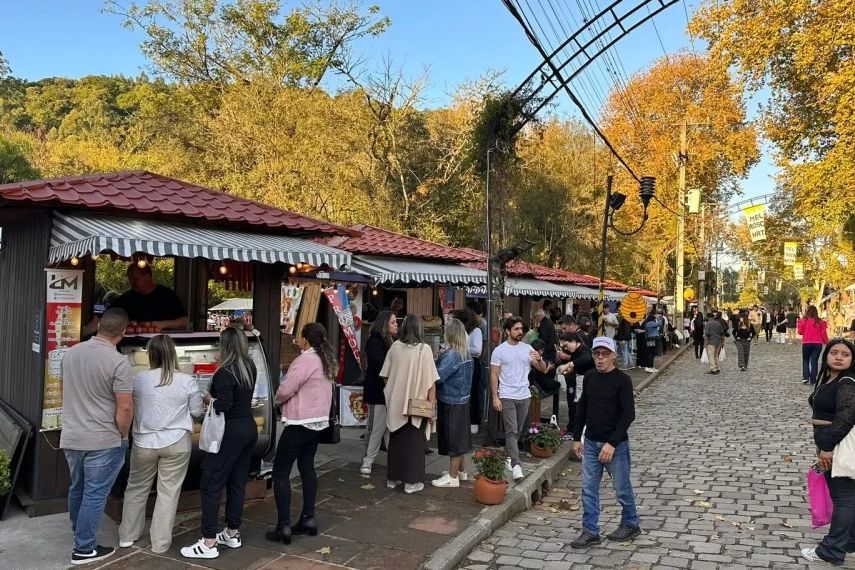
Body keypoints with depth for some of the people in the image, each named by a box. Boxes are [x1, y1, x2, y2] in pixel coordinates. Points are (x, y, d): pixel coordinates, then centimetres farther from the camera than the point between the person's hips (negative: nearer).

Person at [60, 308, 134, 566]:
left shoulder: (71, 352, 1)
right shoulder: (118, 362, -20)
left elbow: (68, 392, 15)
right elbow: (125, 408, -19)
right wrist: (123, 435, -2)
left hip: (70, 436, 7)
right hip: (103, 441, -7)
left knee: (76, 489, 22)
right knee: (94, 495, 5)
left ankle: (79, 535, 40)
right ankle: (84, 549, 14)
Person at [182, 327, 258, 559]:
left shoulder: (225, 373, -18)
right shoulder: (250, 368, 6)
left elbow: (224, 406, -23)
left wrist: (209, 399, -5)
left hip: (230, 433, -8)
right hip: (248, 428, 9)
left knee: (210, 484, -2)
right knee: (237, 482, 15)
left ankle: (209, 543, 0)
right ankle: (232, 533, 24)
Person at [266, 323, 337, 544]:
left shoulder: (305, 360, -20)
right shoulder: (327, 360, 8)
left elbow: (285, 390, -20)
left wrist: (277, 401, 2)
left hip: (300, 424, -9)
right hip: (318, 421, 9)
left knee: (281, 472, -1)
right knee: (307, 467, 17)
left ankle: (284, 526, -2)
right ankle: (308, 519, 19)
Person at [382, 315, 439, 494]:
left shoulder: (395, 347, -4)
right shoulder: (424, 349, -13)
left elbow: (386, 375, 5)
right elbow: (430, 380, -13)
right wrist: (432, 403, -5)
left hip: (396, 403, 3)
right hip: (417, 404, -3)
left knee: (396, 439, 16)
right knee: (414, 442, 7)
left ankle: (393, 478, 24)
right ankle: (411, 481, 10)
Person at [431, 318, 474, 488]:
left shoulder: (452, 354, -21)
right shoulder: (465, 353, 6)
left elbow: (438, 376, -27)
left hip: (451, 403, -9)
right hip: (462, 400, 9)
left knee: (453, 440, 0)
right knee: (460, 437, 18)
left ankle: (452, 477, 9)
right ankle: (460, 471, 31)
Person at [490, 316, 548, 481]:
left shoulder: (527, 349, 6)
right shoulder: (500, 350, -4)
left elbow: (543, 370, 4)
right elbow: (494, 375, -4)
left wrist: (539, 359, -18)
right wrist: (495, 397, -10)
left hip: (524, 396, 4)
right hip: (507, 396, -4)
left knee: (518, 431, 13)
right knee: (512, 431, -10)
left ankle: (508, 455, 29)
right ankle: (516, 465, -14)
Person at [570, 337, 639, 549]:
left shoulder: (622, 380, -13)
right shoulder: (589, 377, 4)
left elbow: (629, 414, -17)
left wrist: (612, 443, -22)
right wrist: (576, 437, 11)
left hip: (616, 444, -5)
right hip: (590, 442, 5)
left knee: (622, 488, 9)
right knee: (588, 488, 6)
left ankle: (630, 525, 31)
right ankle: (590, 532, 15)